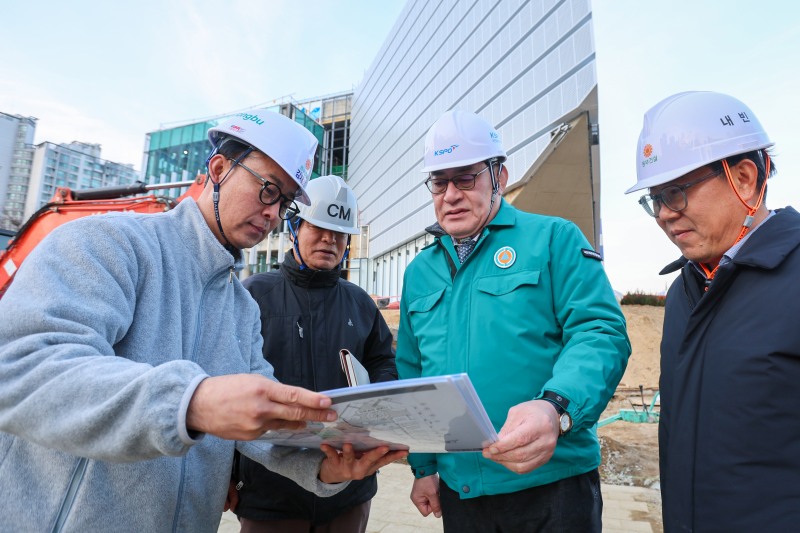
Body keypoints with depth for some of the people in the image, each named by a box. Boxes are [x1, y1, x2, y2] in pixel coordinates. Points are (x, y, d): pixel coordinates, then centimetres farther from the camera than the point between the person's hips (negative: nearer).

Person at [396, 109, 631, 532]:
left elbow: (601, 333, -14)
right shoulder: (419, 272, 9)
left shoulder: (554, 239, -4)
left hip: (551, 486, -4)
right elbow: (411, 376, 13)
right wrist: (422, 465, 10)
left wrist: (555, 407, -31)